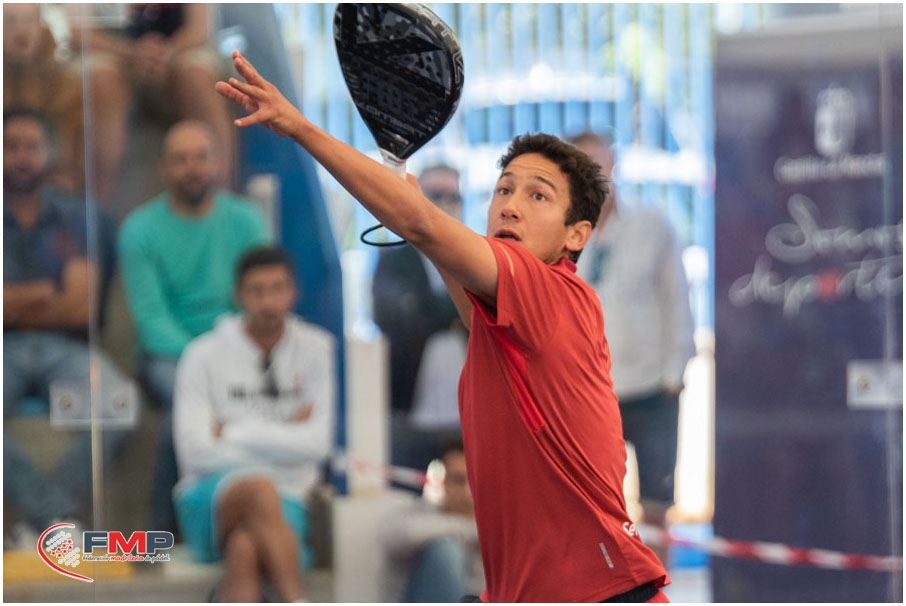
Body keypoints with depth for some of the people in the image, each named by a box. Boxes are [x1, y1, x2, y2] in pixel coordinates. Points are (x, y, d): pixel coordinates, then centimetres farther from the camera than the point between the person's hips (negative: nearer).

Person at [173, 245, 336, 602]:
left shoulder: (316, 350, 5)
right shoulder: (205, 355, 2)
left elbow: (317, 444, -4)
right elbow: (195, 450, -7)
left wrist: (233, 432, -3)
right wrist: (281, 434, -3)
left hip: (284, 504, 1)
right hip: (210, 499, 0)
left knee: (244, 549, -36)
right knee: (259, 488, -37)